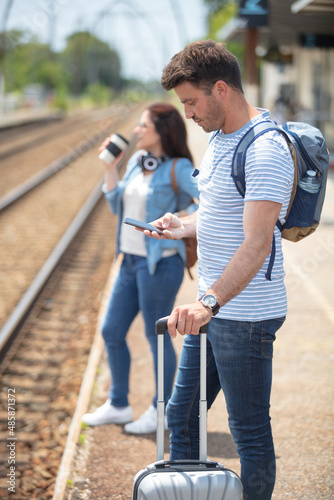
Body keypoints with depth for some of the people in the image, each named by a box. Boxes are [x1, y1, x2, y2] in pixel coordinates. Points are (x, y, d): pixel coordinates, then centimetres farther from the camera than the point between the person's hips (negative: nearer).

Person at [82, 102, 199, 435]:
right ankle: (118, 405, 27)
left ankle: (161, 410, 20)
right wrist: (110, 168, 3)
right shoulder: (137, 161, 9)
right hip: (131, 260, 8)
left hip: (160, 263, -8)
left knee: (157, 335, 3)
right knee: (111, 332, 13)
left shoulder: (178, 169, -14)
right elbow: (117, 206, 11)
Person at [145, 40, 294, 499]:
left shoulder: (265, 150, -21)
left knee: (250, 432, 2)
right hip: (212, 309, 10)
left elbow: (257, 244, -30)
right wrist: (184, 226, 7)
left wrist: (209, 301, -41)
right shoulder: (219, 136, 11)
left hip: (247, 315, -10)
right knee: (181, 415, 17)